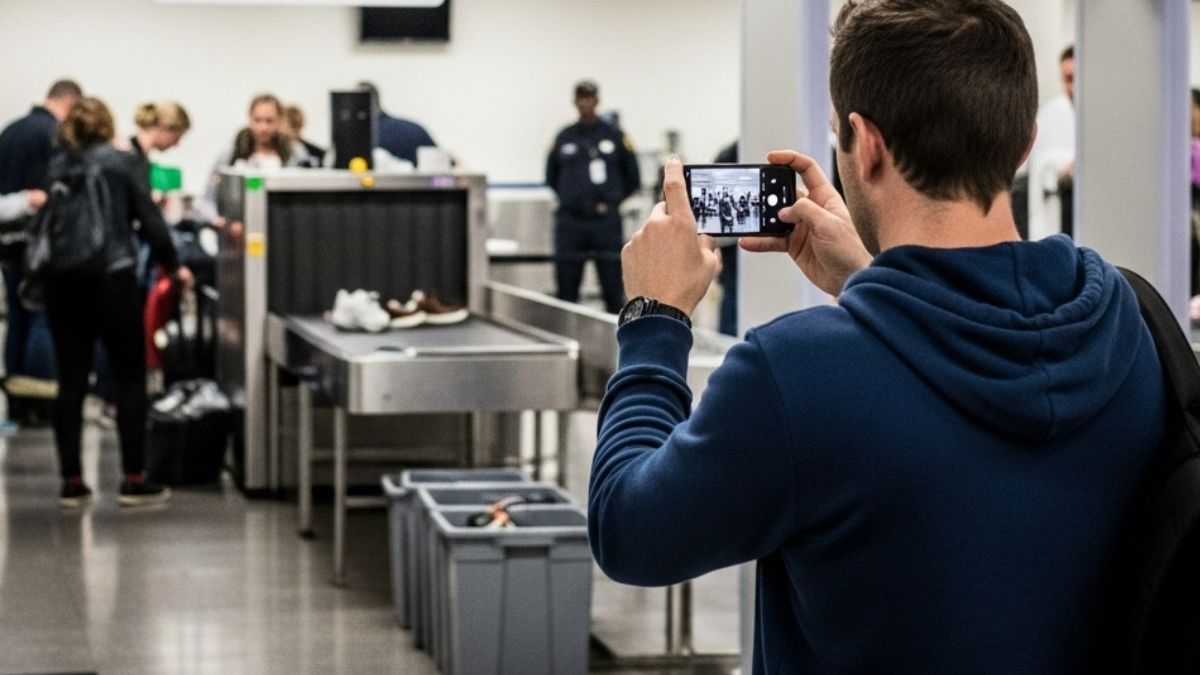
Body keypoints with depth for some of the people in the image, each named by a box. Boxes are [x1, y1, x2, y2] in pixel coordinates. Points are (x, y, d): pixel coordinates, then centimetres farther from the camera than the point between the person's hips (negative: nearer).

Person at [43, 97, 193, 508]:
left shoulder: (56, 168, 8)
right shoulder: (124, 164, -1)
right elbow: (149, 220, -1)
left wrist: (40, 276, 18)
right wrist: (172, 265, 11)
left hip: (63, 284, 4)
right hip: (112, 279, -4)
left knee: (71, 381, 7)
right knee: (130, 378, 5)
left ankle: (72, 482, 8)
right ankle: (134, 481, 6)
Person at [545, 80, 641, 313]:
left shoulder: (615, 137, 3)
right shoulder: (563, 138, 7)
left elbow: (633, 180, 11)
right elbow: (551, 177, 19)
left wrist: (613, 201, 5)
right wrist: (569, 200, 9)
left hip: (606, 222, -1)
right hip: (570, 222, 2)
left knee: (613, 290, -1)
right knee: (567, 291, 4)